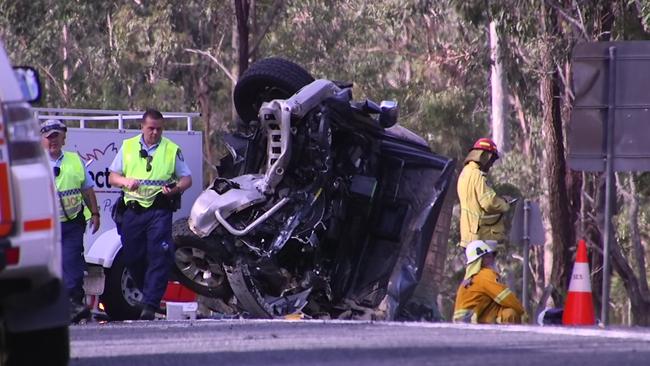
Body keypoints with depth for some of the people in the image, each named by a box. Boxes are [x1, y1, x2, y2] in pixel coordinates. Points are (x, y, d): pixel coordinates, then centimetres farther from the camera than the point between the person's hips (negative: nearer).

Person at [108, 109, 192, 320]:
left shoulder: (172, 150, 7)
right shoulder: (128, 147, 13)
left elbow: (186, 179, 9)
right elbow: (112, 177, 15)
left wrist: (175, 189, -13)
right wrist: (126, 181, -7)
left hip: (160, 210, -3)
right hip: (133, 210, 3)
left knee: (159, 256, -13)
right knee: (133, 258, 4)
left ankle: (150, 305, -16)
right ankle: (150, 293, 23)